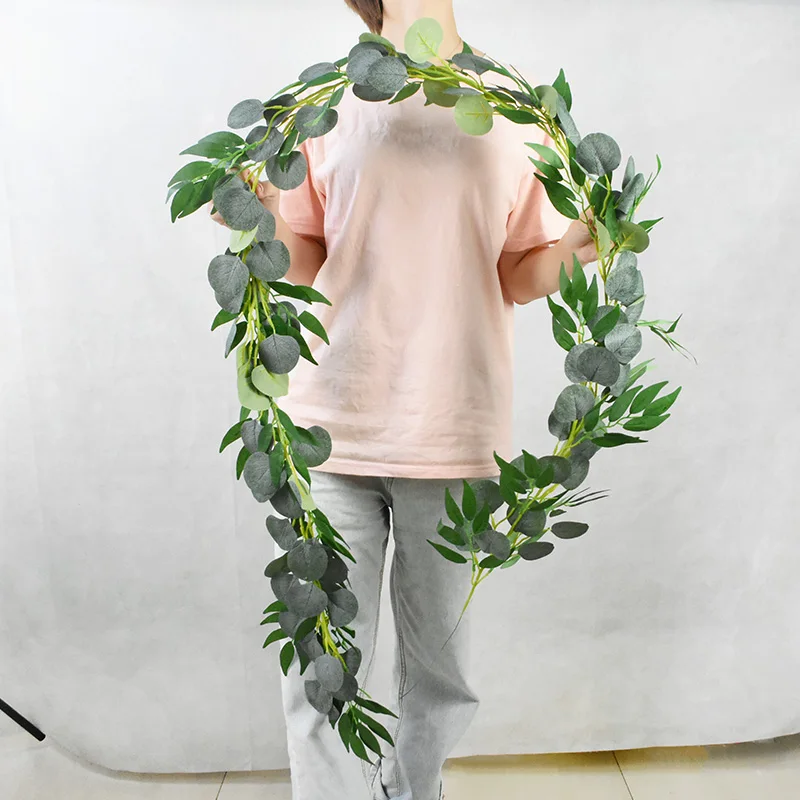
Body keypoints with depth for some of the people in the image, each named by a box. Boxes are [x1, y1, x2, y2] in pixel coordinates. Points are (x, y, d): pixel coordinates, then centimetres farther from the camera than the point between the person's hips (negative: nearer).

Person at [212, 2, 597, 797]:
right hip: (334, 426, 0)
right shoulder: (326, 102, 12)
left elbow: (517, 277, 11)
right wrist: (268, 224, -11)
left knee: (441, 673, 13)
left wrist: (571, 248, -8)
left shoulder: (515, 112, 13)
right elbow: (306, 263, 9)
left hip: (459, 433, 1)